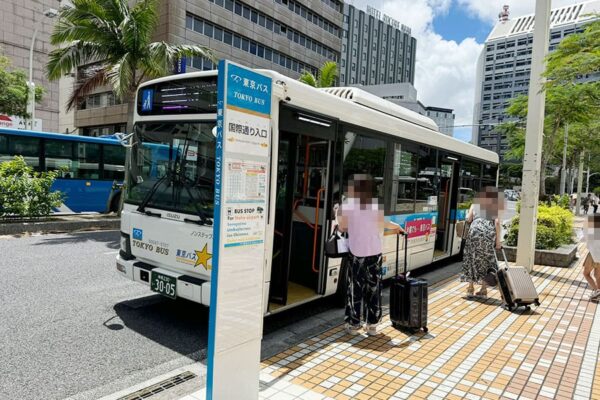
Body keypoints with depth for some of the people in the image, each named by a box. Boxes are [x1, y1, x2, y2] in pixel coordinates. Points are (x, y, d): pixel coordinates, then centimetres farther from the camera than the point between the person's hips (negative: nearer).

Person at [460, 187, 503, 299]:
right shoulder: (494, 206, 16)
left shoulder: (475, 204, 18)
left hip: (475, 230, 0)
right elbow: (497, 222, 3)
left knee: (472, 260, 8)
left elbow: (468, 219, 8)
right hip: (489, 232, 0)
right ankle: (483, 291, 10)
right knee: (486, 261, 9)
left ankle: (470, 289, 9)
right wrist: (498, 239, 3)